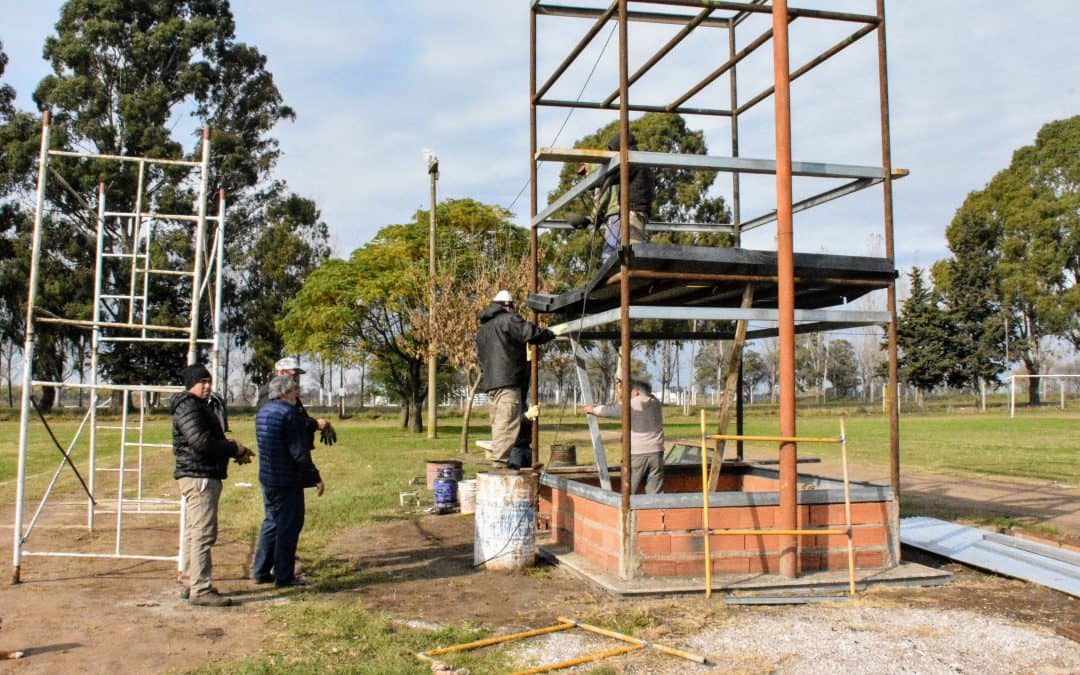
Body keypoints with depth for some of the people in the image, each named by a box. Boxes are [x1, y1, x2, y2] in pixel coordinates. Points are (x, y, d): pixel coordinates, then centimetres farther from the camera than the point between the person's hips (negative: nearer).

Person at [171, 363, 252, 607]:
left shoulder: (200, 406, 21)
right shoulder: (188, 408, -12)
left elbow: (212, 440, 23)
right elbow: (201, 441, -24)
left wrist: (233, 450, 5)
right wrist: (234, 449, -14)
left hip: (205, 477, 11)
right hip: (199, 477, -11)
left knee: (195, 533, 16)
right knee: (203, 533, -11)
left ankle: (191, 584, 24)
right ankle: (200, 589, -9)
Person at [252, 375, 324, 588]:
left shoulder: (263, 411, 10)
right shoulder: (289, 413, -18)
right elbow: (299, 452, -20)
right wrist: (315, 477, -12)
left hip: (267, 477, 9)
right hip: (287, 480, -9)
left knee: (271, 522, 19)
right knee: (288, 526, 0)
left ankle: (261, 571, 24)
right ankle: (283, 576, 5)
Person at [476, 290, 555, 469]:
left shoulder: (482, 328, 26)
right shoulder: (508, 319, -3)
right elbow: (530, 332, -16)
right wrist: (550, 334, 0)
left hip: (490, 381, 9)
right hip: (507, 380, -9)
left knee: (498, 422, 12)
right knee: (508, 421, -11)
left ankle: (496, 458, 13)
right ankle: (500, 461, -16)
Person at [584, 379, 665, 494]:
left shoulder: (630, 406, -4)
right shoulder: (656, 404, 9)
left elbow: (608, 410, 9)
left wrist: (593, 409, 28)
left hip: (636, 454, -4)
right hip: (656, 453, 4)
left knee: (628, 493, 5)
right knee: (655, 494, 2)